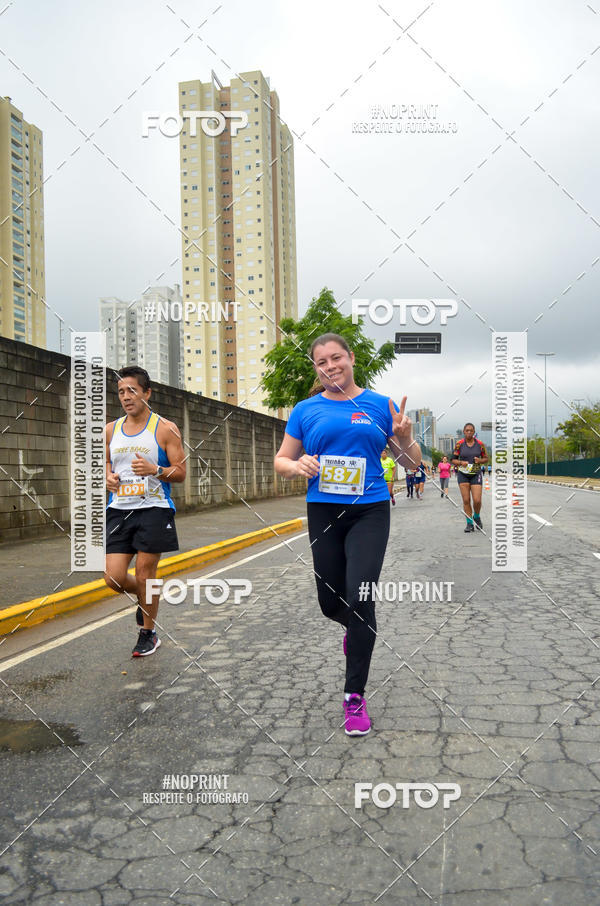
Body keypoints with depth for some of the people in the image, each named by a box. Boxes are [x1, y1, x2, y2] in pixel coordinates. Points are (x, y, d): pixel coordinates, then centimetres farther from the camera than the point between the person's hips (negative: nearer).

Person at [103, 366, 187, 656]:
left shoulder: (165, 429, -3)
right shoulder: (111, 429, 10)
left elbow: (180, 472, -3)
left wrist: (154, 469, -22)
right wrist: (108, 477, -1)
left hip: (154, 510, -4)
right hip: (119, 510, 4)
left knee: (145, 574, 1)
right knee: (114, 578, -1)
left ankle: (148, 634, 22)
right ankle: (144, 598, 33)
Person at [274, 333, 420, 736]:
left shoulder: (380, 405, 3)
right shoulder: (306, 410, 6)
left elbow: (412, 463, 7)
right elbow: (281, 461, 11)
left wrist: (404, 437, -14)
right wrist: (298, 466, -11)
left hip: (370, 512, -2)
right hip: (323, 512, 2)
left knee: (359, 599, -12)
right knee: (331, 603, 10)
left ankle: (355, 696, 4)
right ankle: (357, 628, 48)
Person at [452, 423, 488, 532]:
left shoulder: (480, 444, 0)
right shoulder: (459, 444, -1)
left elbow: (485, 458, 10)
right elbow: (453, 459, 3)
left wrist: (480, 460, -11)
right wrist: (461, 463, -16)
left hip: (476, 474, 0)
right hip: (463, 474, 0)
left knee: (477, 500, -6)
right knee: (466, 500, -3)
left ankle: (476, 517, 24)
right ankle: (469, 523, 9)